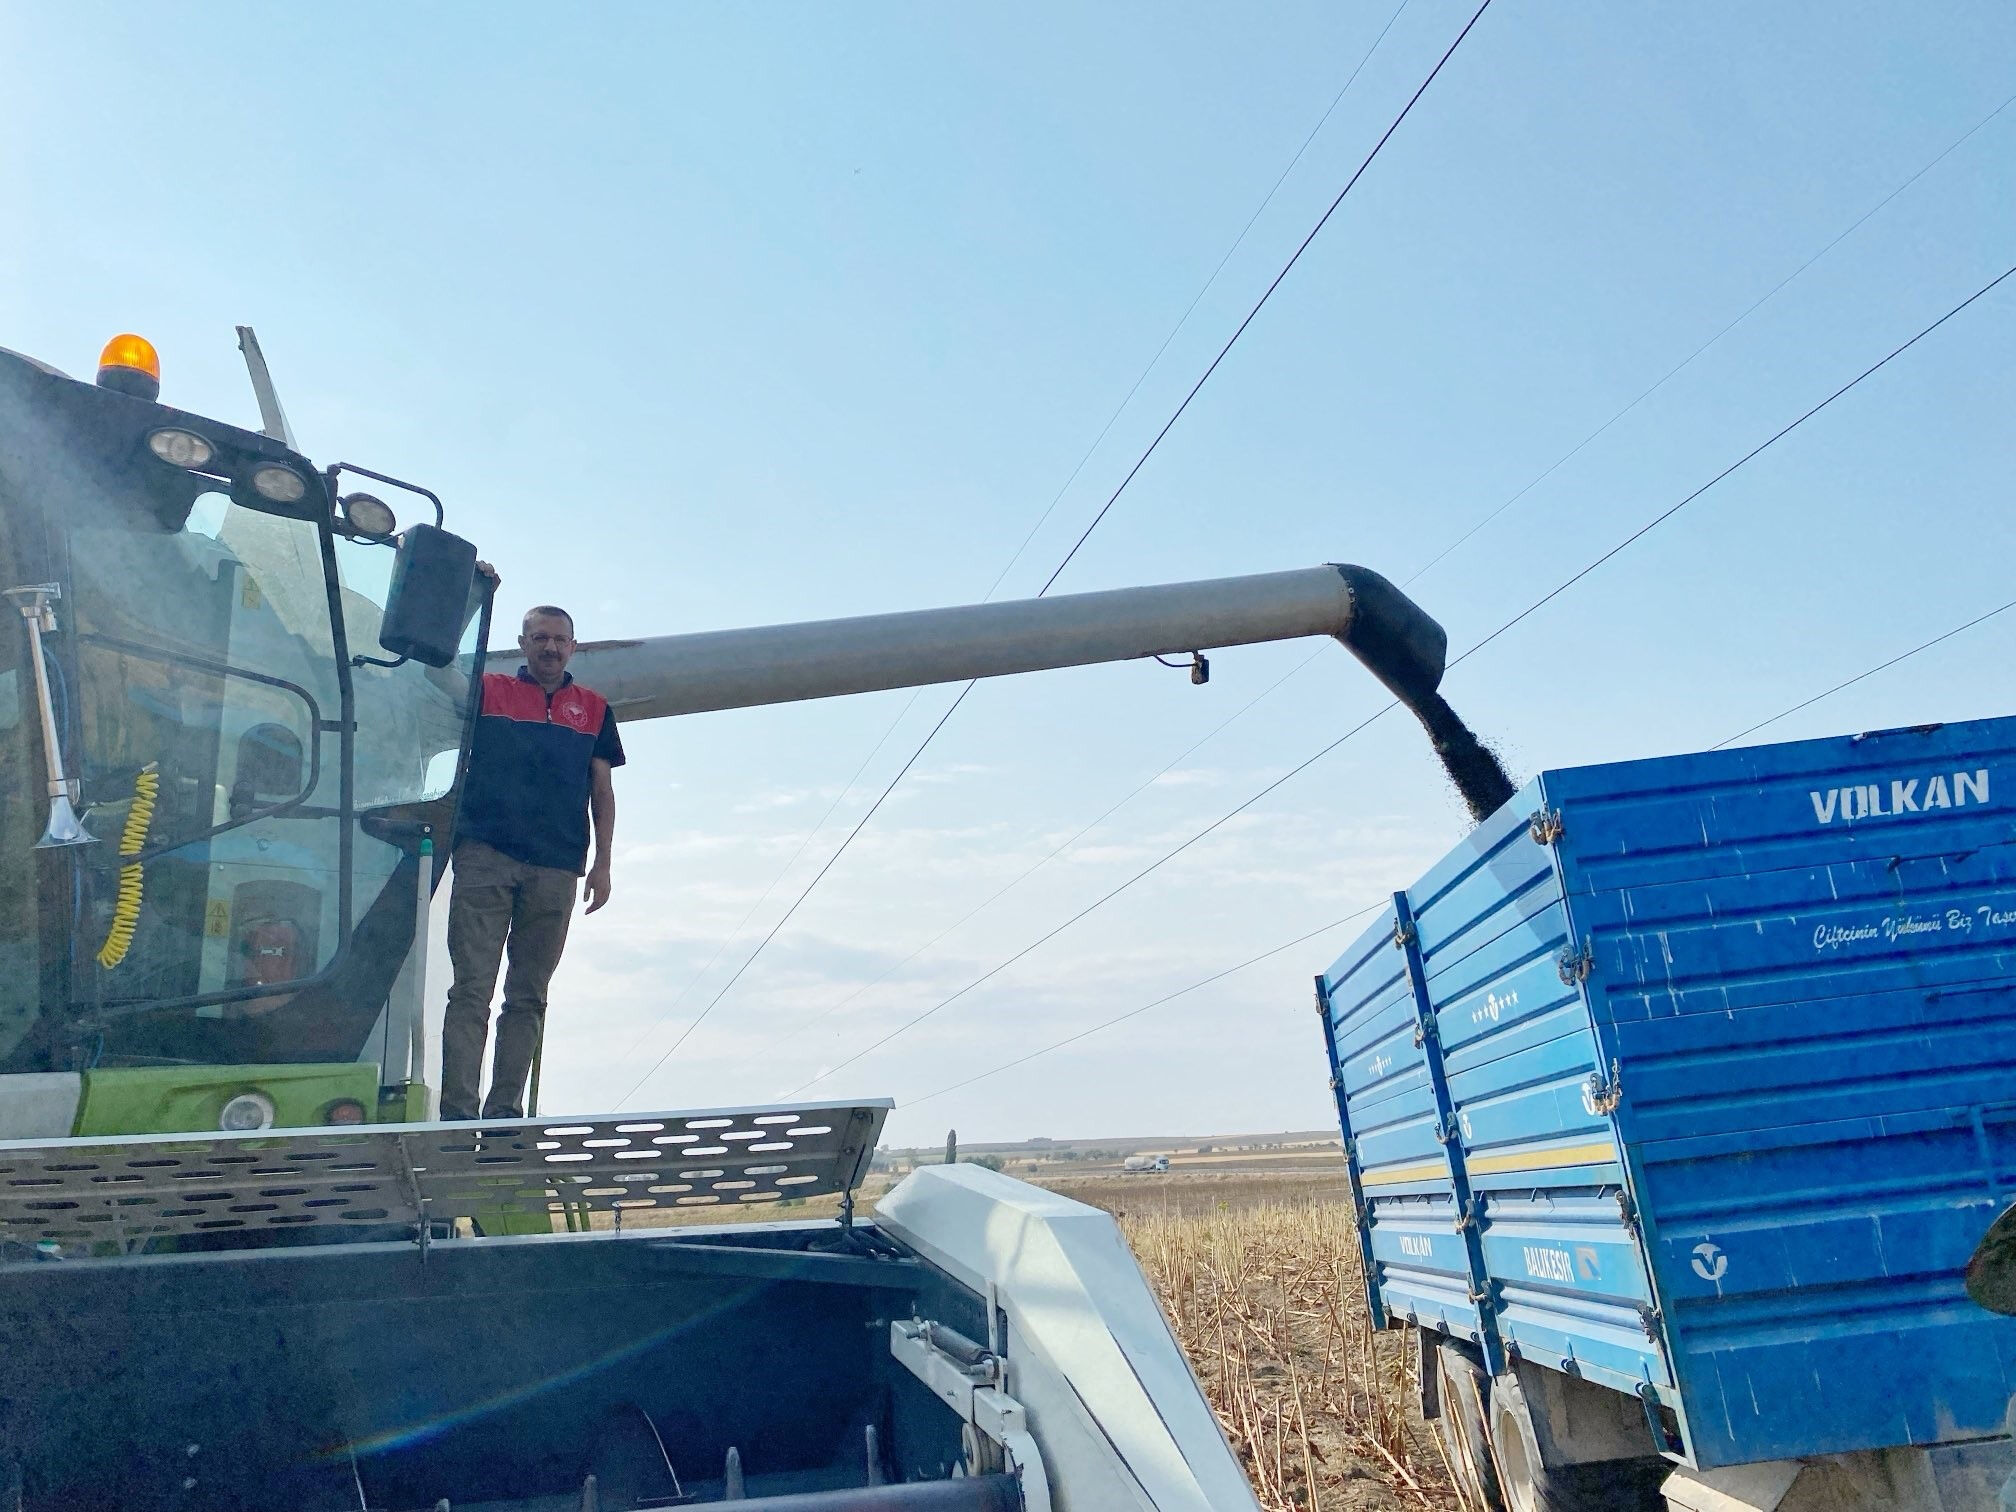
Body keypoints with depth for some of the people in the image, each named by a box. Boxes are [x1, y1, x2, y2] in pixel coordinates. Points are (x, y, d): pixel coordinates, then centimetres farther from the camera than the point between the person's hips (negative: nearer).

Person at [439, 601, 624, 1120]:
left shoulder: (593, 708, 17)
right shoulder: (486, 690, 14)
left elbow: (602, 791, 16)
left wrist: (602, 863, 8)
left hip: (556, 869, 2)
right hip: (484, 858, -2)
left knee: (529, 996, 4)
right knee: (471, 989, -8)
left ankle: (505, 1108, 10)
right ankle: (458, 1111, -9)